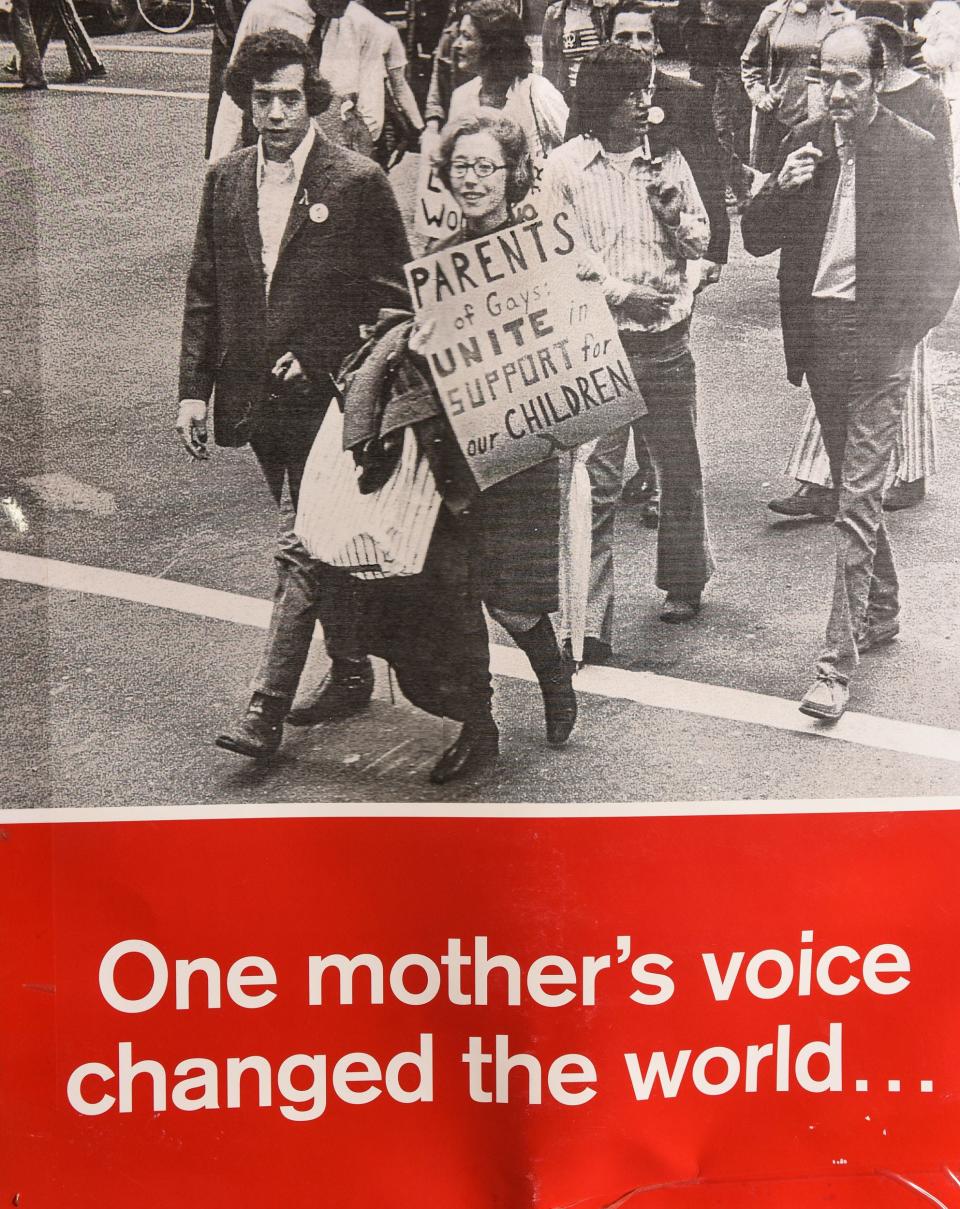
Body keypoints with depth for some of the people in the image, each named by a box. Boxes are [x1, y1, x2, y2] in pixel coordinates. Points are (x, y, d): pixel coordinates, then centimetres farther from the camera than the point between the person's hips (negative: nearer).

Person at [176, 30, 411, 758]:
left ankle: (267, 710, -3)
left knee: (303, 548, -8)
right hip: (256, 398, 6)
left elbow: (396, 291, -5)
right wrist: (195, 388, 4)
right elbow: (204, 292, 11)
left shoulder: (358, 181, -7)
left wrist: (321, 358, -12)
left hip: (325, 400, -6)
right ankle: (351, 671, 32)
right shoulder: (225, 180, 8)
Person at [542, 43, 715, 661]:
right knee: (597, 479, -6)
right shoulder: (566, 166, -1)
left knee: (682, 465, 13)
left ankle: (685, 581, 35)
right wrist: (624, 292, -12)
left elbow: (700, 243, 15)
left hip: (670, 338, 4)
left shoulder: (668, 159, 9)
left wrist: (674, 212, -6)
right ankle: (592, 623, -2)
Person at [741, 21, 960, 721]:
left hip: (878, 338, -5)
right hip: (817, 335, 5)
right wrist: (782, 189, -12)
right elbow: (757, 241, 6)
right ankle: (882, 612, 36)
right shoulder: (805, 143, 6)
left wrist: (904, 330, -11)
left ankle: (839, 663, -6)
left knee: (858, 498, -9)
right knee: (854, 486, 18)